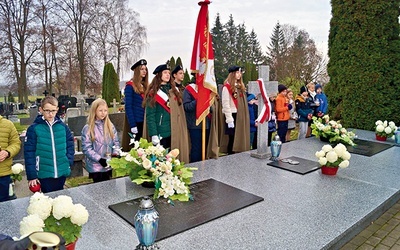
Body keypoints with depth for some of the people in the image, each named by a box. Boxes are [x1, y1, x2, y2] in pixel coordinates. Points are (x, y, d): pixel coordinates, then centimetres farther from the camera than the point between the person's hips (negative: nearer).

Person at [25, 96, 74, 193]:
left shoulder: (63, 127, 2)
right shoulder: (34, 129, -6)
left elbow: (70, 145, 11)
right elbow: (29, 153, -5)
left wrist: (69, 161, -2)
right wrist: (32, 175, -7)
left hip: (62, 173, 3)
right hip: (44, 174, -3)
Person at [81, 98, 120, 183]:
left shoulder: (110, 126, 5)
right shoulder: (87, 128, -8)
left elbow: (116, 142, 7)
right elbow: (86, 148, -11)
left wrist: (115, 153, -11)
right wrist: (99, 159, -19)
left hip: (109, 165, 4)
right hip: (95, 166, -4)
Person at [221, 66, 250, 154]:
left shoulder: (240, 86, 17)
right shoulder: (227, 87, -8)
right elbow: (226, 104, -14)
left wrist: (245, 116, 13)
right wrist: (229, 119, -19)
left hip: (242, 116, 8)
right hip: (233, 115, -8)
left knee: (241, 138, 10)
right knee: (233, 138, -1)